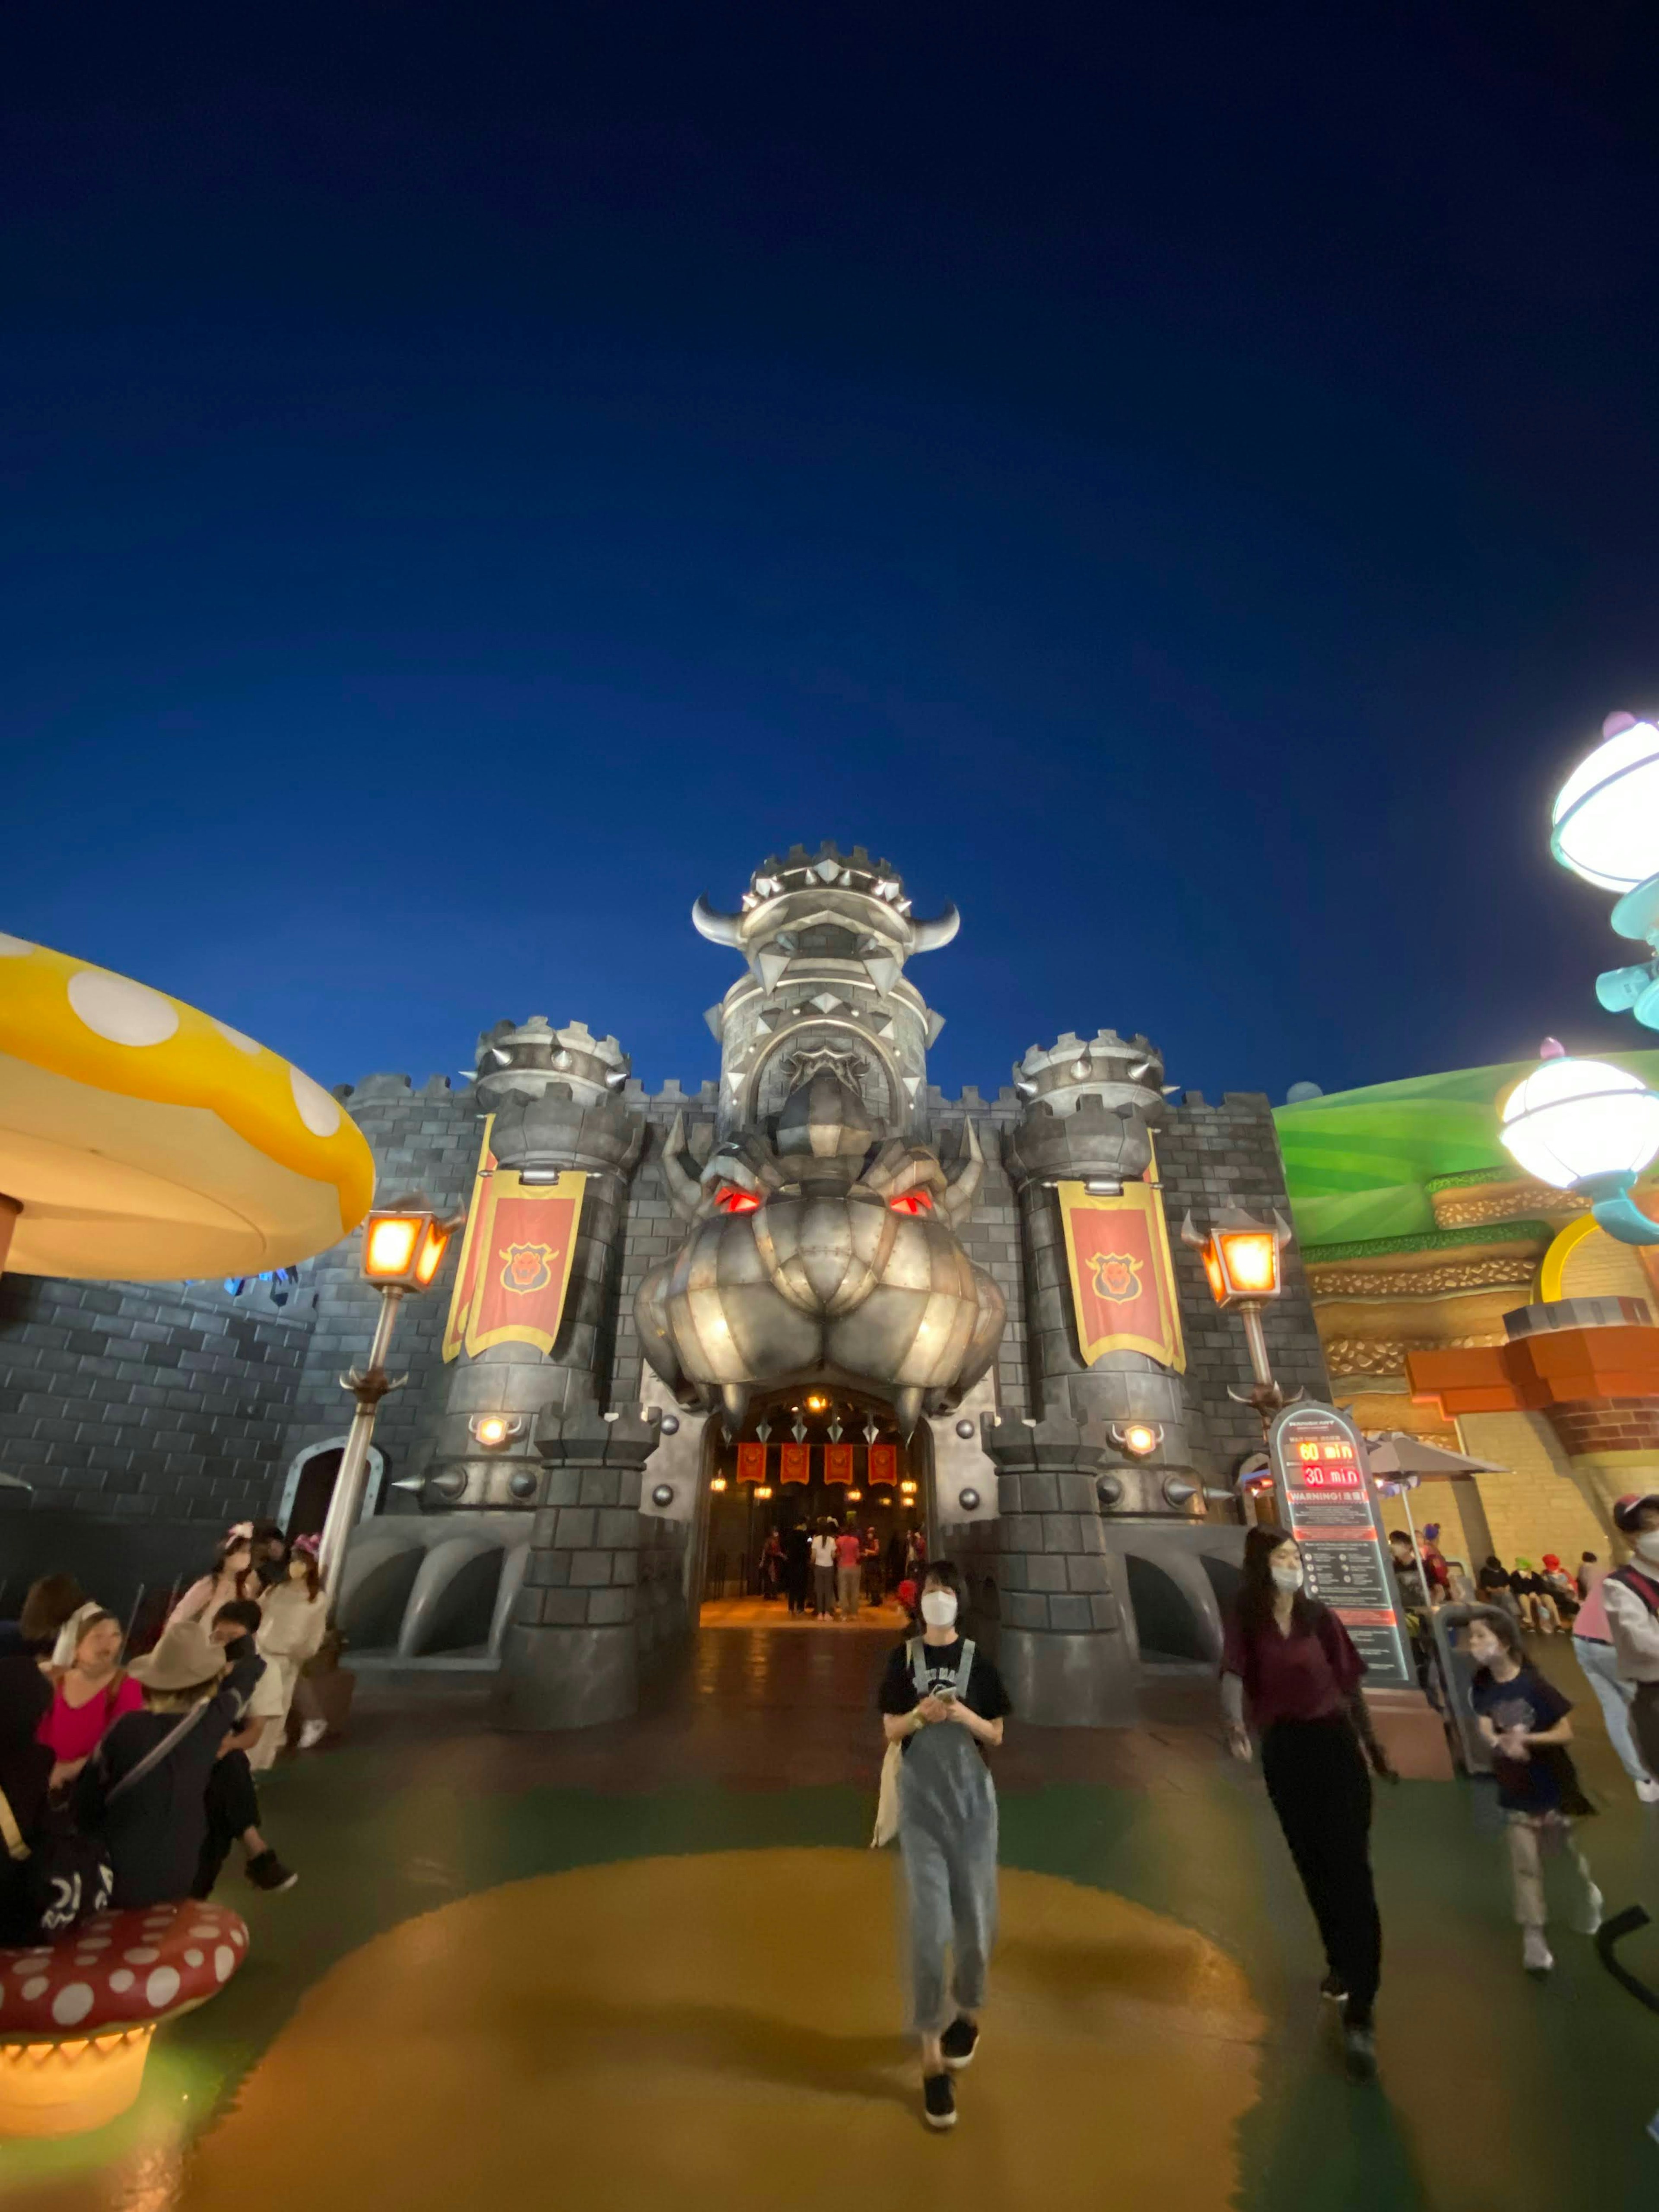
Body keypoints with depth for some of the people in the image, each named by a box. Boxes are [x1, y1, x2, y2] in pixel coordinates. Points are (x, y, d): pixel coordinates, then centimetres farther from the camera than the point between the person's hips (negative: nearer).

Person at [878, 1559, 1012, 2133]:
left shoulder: (978, 1658, -4)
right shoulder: (904, 1657, -4)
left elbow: (996, 1735, 0)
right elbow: (891, 1730, -1)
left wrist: (965, 1715, -19)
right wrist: (921, 1714, -20)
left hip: (972, 1796, 1)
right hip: (921, 1798, -1)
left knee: (976, 1921, 11)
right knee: (929, 1926, -3)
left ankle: (967, 2012, 41)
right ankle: (932, 2059, 14)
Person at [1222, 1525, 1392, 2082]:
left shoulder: (1320, 1618, -3)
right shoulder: (1246, 1623, -9)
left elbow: (1350, 1686, 7)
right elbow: (1232, 1676, -22)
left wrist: (1374, 1748, 11)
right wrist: (1234, 1724, -41)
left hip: (1335, 1746, 0)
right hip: (1284, 1754, 0)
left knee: (1350, 1871, -6)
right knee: (1314, 1868, 17)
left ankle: (1360, 2014, 1)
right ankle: (1341, 1962, 41)